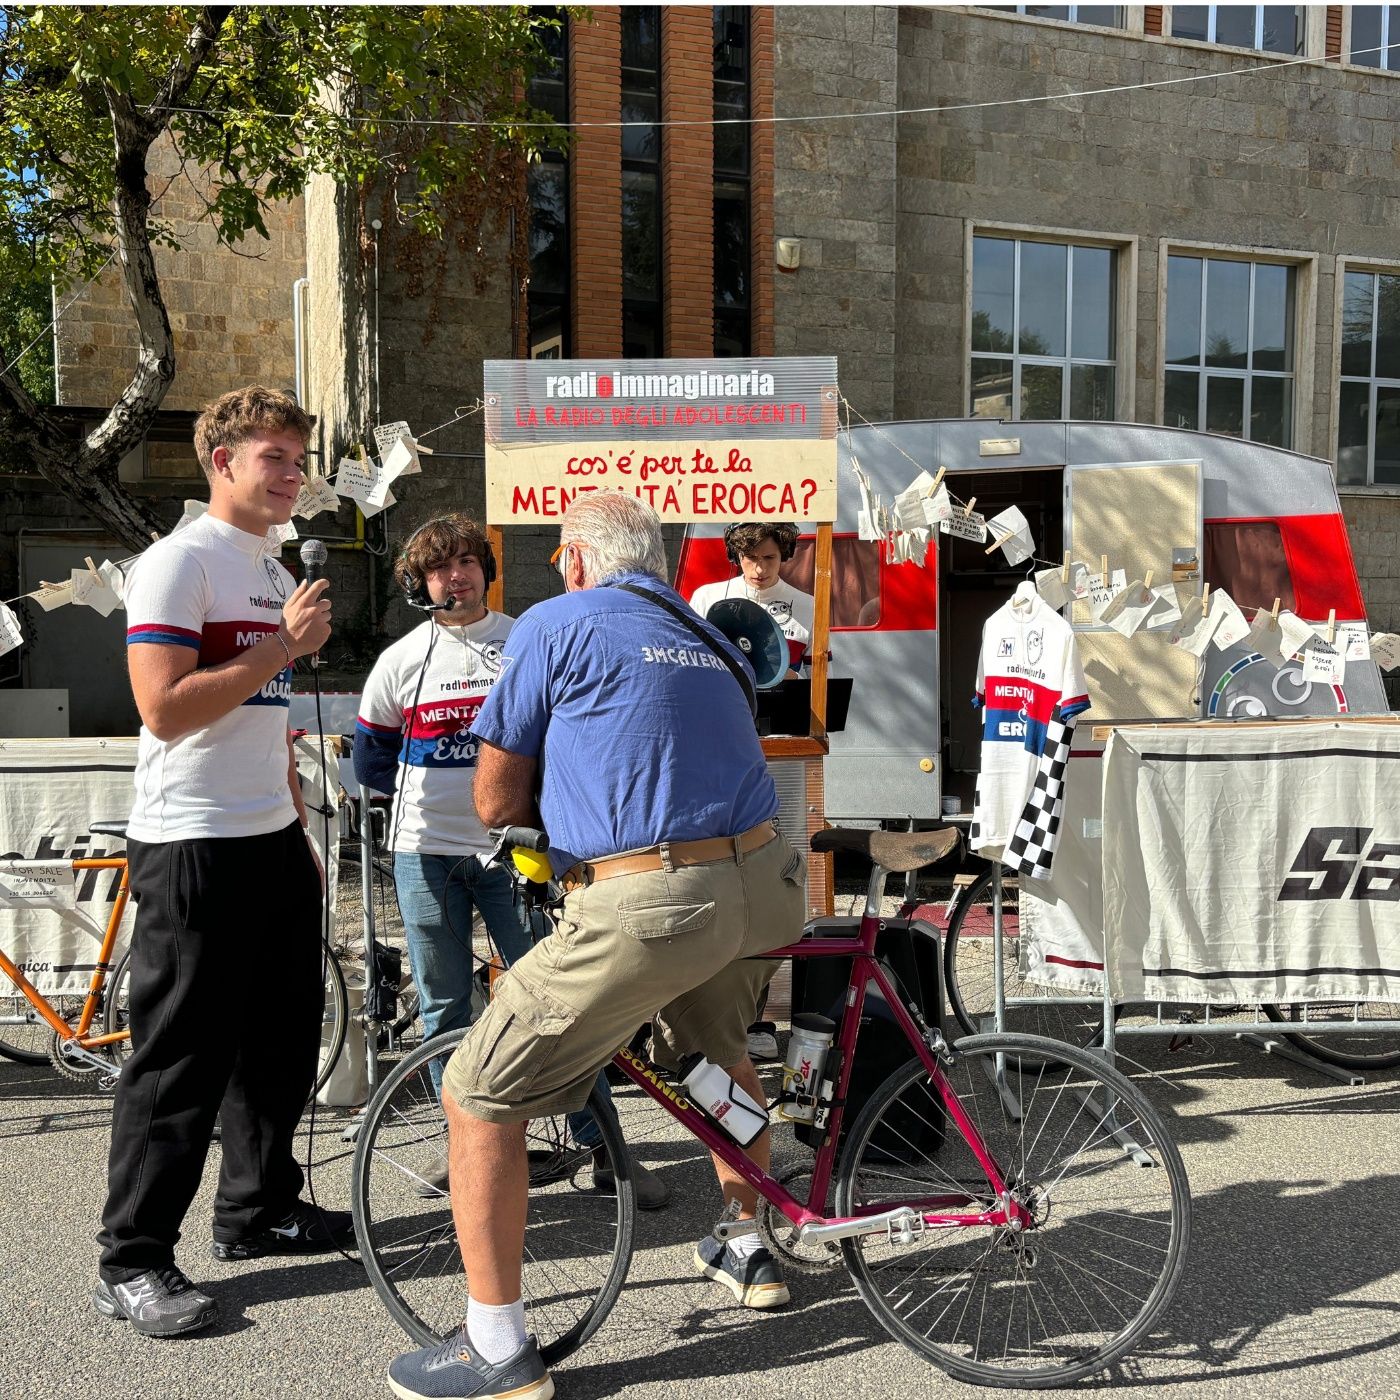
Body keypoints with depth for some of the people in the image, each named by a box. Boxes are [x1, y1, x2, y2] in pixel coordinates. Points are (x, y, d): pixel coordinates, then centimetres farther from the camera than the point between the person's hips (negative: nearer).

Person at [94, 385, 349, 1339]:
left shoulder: (276, 573, 16)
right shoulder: (179, 562, -11)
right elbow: (165, 706, -21)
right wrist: (285, 644, -16)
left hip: (273, 842, 9)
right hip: (193, 848, -9)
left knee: (283, 1040, 15)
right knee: (181, 1062, -1)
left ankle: (258, 1211, 32)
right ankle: (132, 1263, 14)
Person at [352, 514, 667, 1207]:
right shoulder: (402, 662, 5)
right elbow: (371, 760, 15)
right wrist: (436, 794, 11)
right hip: (427, 852, 2)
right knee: (443, 1005, 8)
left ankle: (603, 1148, 7)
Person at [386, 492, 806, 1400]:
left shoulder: (556, 625, 3)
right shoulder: (709, 638, 22)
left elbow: (496, 802, 4)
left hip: (647, 906, -8)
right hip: (766, 884, 8)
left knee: (479, 1098, 7)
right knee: (716, 1054, 36)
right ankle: (753, 1253, 49)